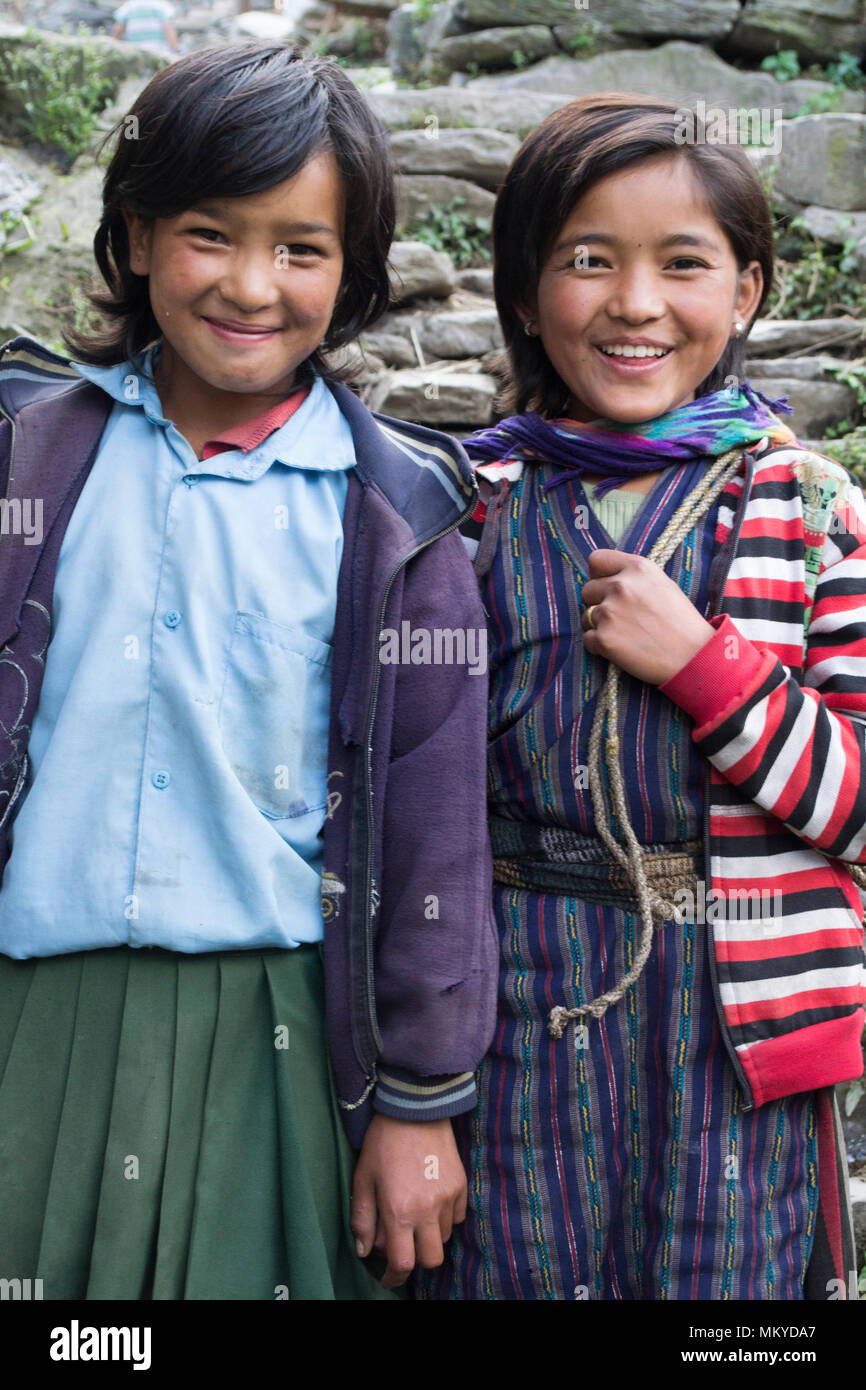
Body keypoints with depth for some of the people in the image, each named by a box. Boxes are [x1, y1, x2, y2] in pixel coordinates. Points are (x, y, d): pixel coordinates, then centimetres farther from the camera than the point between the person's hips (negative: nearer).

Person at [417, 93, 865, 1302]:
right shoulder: (470, 512, 2)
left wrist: (701, 661, -17)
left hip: (733, 1032, -1)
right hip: (518, 1020, 1)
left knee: (721, 1280, 10)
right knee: (522, 1270, 11)